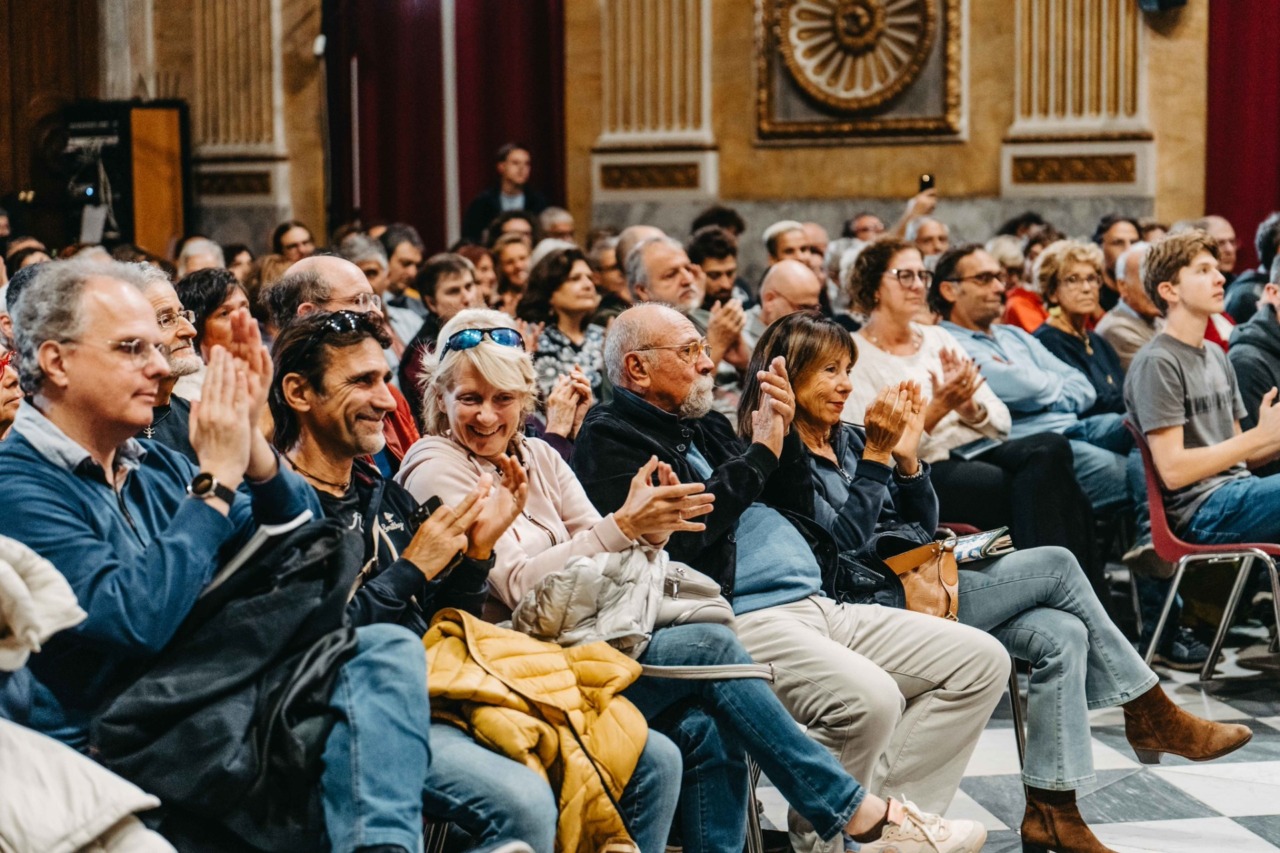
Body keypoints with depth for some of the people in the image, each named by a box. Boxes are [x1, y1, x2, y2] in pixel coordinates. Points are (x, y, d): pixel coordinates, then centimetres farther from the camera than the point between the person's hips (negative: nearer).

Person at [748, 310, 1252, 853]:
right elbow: (841, 548, -19)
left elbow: (923, 526, 15)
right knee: (1056, 565, -11)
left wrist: (907, 457, -2)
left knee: (1062, 636, -12)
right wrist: (876, 455, -22)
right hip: (877, 605, -8)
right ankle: (1153, 716, 2)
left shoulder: (845, 440, 15)